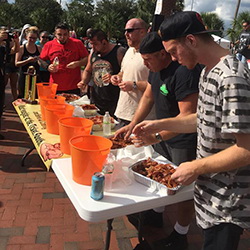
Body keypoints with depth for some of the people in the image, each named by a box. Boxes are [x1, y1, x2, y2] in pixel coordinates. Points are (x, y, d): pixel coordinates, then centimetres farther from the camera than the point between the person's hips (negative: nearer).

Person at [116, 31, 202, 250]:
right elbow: (148, 97, 11)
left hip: (184, 140, -8)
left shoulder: (184, 72, -28)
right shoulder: (157, 69, 2)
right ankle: (156, 215, 45)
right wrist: (132, 125, 2)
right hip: (163, 135, 9)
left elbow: (188, 116, -31)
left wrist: (157, 137, -36)